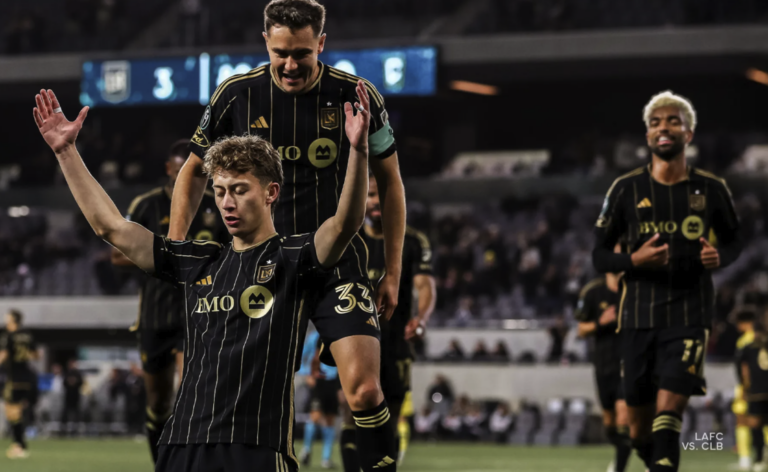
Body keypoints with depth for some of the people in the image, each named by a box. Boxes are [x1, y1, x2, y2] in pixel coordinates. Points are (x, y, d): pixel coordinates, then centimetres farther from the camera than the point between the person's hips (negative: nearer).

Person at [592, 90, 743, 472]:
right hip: (639, 316, 1)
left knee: (668, 409, -19)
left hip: (690, 316, -1)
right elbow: (600, 255, 5)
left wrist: (719, 257, -6)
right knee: (640, 429, 6)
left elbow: (733, 241, 18)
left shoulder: (711, 189, 3)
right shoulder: (626, 189, 2)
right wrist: (633, 260, -16)